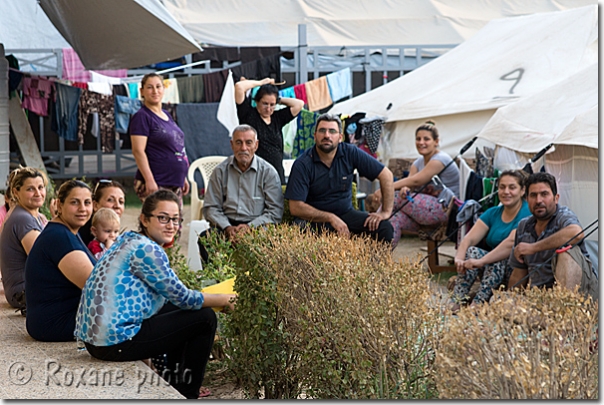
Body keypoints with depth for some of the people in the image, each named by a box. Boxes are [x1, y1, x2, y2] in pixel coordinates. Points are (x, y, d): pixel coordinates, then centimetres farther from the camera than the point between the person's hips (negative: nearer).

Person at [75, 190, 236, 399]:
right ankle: (187, 394, 13)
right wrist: (226, 300, 3)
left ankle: (175, 384, 33)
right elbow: (183, 298, -10)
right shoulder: (146, 249, -16)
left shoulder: (128, 240, 12)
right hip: (116, 343, -10)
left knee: (177, 311, 25)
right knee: (205, 318, -1)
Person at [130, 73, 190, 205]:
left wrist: (183, 178, 21)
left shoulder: (167, 115, 17)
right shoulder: (142, 117, -8)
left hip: (175, 184, 8)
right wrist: (149, 180, -23)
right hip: (156, 184, -8)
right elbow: (138, 151, -16)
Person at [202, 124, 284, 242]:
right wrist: (227, 227, -10)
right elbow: (210, 208, 9)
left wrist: (250, 226, -15)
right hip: (227, 225, 1)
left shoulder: (268, 172, 4)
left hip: (257, 227, -1)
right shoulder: (220, 171, 10)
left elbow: (275, 211, -1)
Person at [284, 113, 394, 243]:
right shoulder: (302, 164, -13)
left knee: (385, 228, -20)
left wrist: (386, 212, -8)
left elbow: (385, 175, -1)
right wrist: (331, 218, -21)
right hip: (314, 217, -3)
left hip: (345, 213, 3)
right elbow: (295, 207, -17)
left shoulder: (351, 153, -5)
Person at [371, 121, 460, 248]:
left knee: (392, 197, -20)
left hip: (444, 210, -7)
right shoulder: (418, 162, 17)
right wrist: (404, 189, -26)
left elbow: (415, 181, -17)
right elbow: (410, 182, 0)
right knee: (395, 219, -22)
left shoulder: (440, 159, -9)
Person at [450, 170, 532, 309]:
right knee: (471, 251, -20)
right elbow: (469, 238, -5)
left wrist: (481, 261, -37)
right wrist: (459, 258, -26)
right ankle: (455, 305, -28)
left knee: (498, 260, -33)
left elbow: (511, 243, -28)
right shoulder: (493, 213, 8)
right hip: (493, 269, 6)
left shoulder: (527, 213, -12)